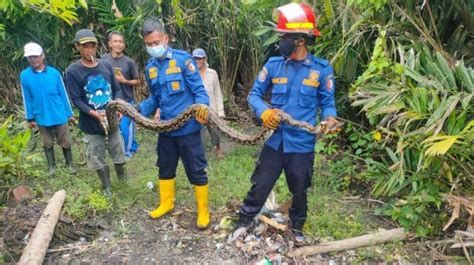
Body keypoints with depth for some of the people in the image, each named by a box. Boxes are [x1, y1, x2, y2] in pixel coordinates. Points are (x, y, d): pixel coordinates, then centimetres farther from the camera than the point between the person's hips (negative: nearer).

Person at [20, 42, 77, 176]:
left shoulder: (54, 73, -8)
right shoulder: (24, 76, -6)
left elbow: (63, 94, -2)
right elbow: (27, 99, 1)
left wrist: (69, 114, 1)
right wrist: (30, 118, 3)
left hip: (60, 116, -1)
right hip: (42, 117, 1)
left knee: (65, 142, 11)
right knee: (48, 143, 16)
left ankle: (70, 164, 29)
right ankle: (51, 166, 33)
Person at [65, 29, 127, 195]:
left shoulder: (106, 66, 2)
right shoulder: (73, 71, -9)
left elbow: (117, 89, 7)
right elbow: (76, 99, -11)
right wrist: (95, 114, -24)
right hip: (91, 124, -3)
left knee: (118, 152, 13)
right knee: (97, 157, 8)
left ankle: (123, 181, 35)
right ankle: (107, 187, 26)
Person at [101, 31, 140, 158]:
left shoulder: (129, 62, -9)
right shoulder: (104, 59, -1)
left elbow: (137, 81, -2)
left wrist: (124, 81, -17)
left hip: (126, 101, -3)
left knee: (125, 128, -1)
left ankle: (129, 150, 21)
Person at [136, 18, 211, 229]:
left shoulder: (183, 59, -12)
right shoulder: (150, 68, 7)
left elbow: (199, 90, -13)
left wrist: (202, 107, -33)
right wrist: (137, 109, 1)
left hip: (188, 127, -6)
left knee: (196, 171, 3)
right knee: (165, 168, 20)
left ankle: (203, 211, 20)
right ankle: (166, 204, 41)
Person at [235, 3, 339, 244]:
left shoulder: (321, 69, -6)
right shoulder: (273, 65, -3)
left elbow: (327, 102, 2)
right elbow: (254, 94, 4)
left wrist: (329, 118, -20)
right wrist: (264, 112, -17)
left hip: (302, 144, 0)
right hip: (275, 140, 1)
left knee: (299, 190, 18)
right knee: (260, 186, 8)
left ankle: (297, 227, 43)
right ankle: (243, 223, 29)